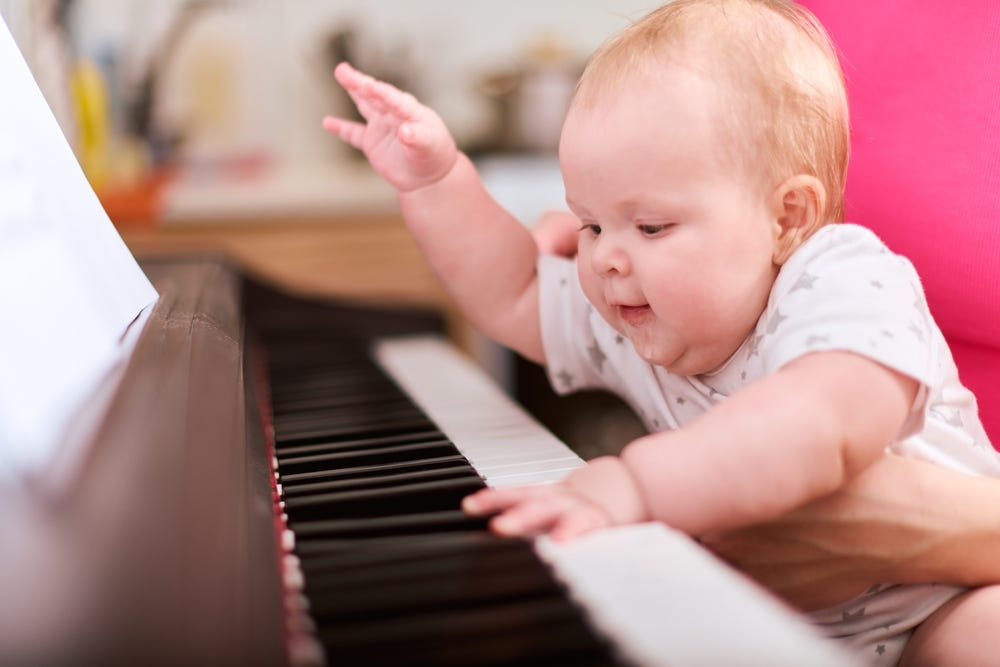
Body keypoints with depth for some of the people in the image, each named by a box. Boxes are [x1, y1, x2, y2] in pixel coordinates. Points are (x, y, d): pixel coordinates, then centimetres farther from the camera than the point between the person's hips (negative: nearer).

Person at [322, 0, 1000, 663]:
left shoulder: (844, 285, -24)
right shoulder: (631, 325, -2)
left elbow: (820, 428, -45)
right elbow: (513, 298, 13)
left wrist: (634, 485, -56)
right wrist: (435, 181, 4)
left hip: (929, 606, -6)